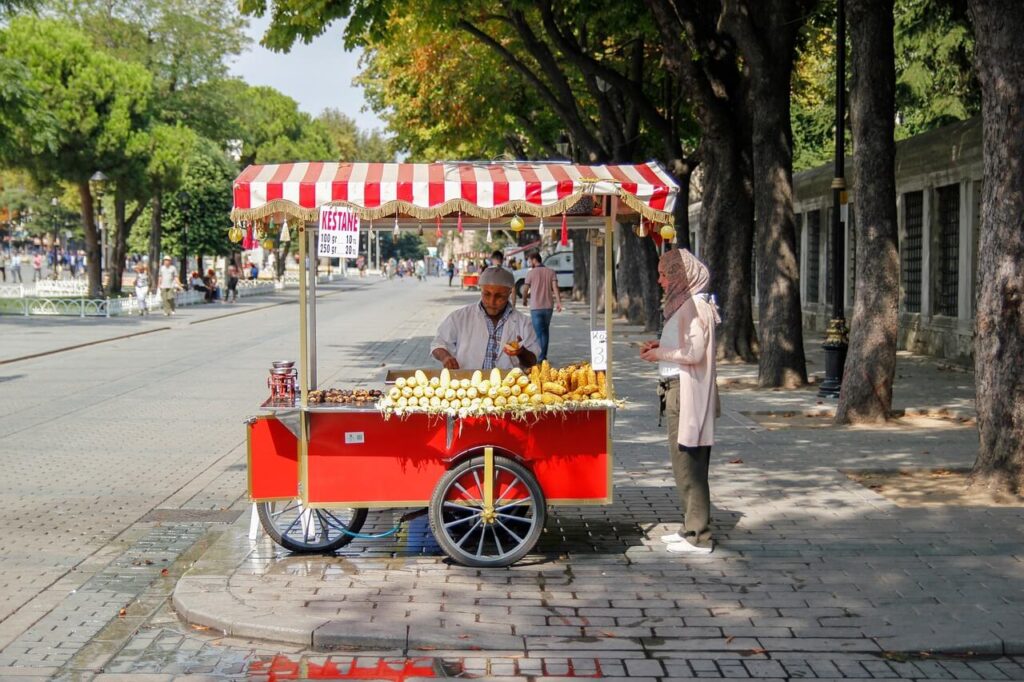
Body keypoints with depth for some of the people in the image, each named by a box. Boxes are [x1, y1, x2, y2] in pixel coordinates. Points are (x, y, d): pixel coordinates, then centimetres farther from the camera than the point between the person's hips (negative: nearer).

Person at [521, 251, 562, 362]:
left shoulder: (531, 273, -3)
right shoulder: (551, 272, 5)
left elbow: (525, 290, 3)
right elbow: (555, 287, -6)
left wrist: (524, 299, 23)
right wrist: (558, 302, -10)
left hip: (536, 307, -3)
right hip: (548, 306, 3)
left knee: (539, 332, -2)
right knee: (545, 331, 16)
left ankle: (541, 356, -12)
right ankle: (544, 355, 18)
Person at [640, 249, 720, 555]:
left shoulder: (695, 306, -16)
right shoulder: (683, 303, 15)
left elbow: (694, 353, -22)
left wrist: (660, 354, -10)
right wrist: (660, 346, 10)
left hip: (688, 392, -10)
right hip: (678, 390, 10)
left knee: (688, 464, -5)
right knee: (684, 463, 15)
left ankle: (698, 537, 0)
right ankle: (691, 528, 24)